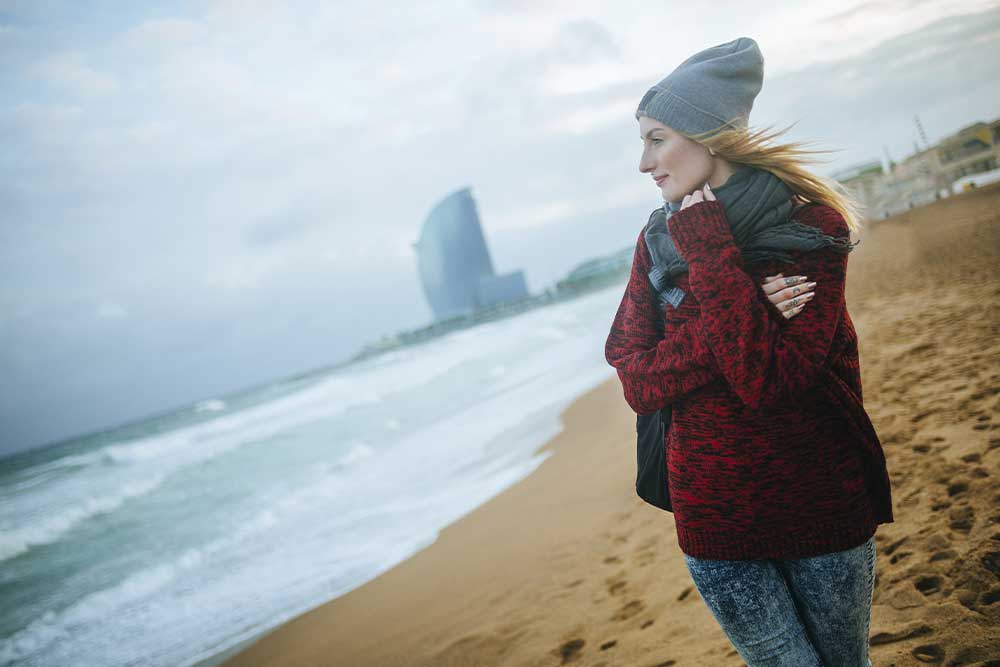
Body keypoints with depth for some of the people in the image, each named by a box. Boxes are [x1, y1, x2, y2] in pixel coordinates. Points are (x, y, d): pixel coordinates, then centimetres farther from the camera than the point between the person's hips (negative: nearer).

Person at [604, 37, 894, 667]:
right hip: (715, 521, 2)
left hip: (823, 507, -2)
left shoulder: (810, 225, -12)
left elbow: (766, 379, -24)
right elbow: (636, 385, -9)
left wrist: (710, 251, -22)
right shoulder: (658, 239, 1)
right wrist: (742, 320, -20)